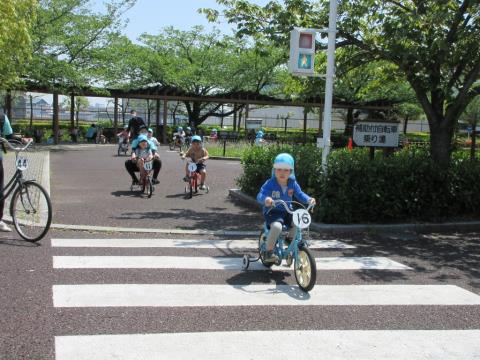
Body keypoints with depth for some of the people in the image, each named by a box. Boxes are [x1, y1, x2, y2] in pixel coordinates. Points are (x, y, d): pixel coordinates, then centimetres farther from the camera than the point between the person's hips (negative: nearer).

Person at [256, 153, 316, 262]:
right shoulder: (270, 184, -15)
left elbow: (299, 194, 4)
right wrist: (265, 199, -48)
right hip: (272, 212, -5)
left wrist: (308, 199, -17)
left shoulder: (292, 183, 0)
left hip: (286, 211, 5)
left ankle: (290, 239, 17)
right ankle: (268, 252, -17)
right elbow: (260, 196, -23)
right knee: (277, 226, -35)